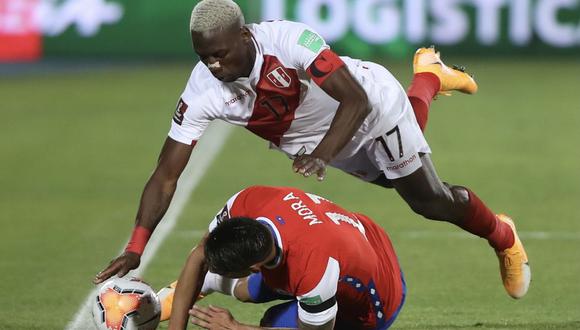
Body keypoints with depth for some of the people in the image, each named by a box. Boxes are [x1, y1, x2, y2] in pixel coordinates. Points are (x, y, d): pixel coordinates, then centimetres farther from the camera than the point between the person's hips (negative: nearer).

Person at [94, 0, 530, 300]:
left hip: (371, 106, -5)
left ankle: (502, 237, 38)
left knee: (430, 200, 6)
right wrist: (135, 249, -35)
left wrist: (323, 155, -54)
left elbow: (357, 101, -39)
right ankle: (427, 79, 54)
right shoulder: (202, 92, -29)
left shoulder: (288, 41, -42)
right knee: (398, 178, 28)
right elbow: (166, 176, -26)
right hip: (314, 136, 5)